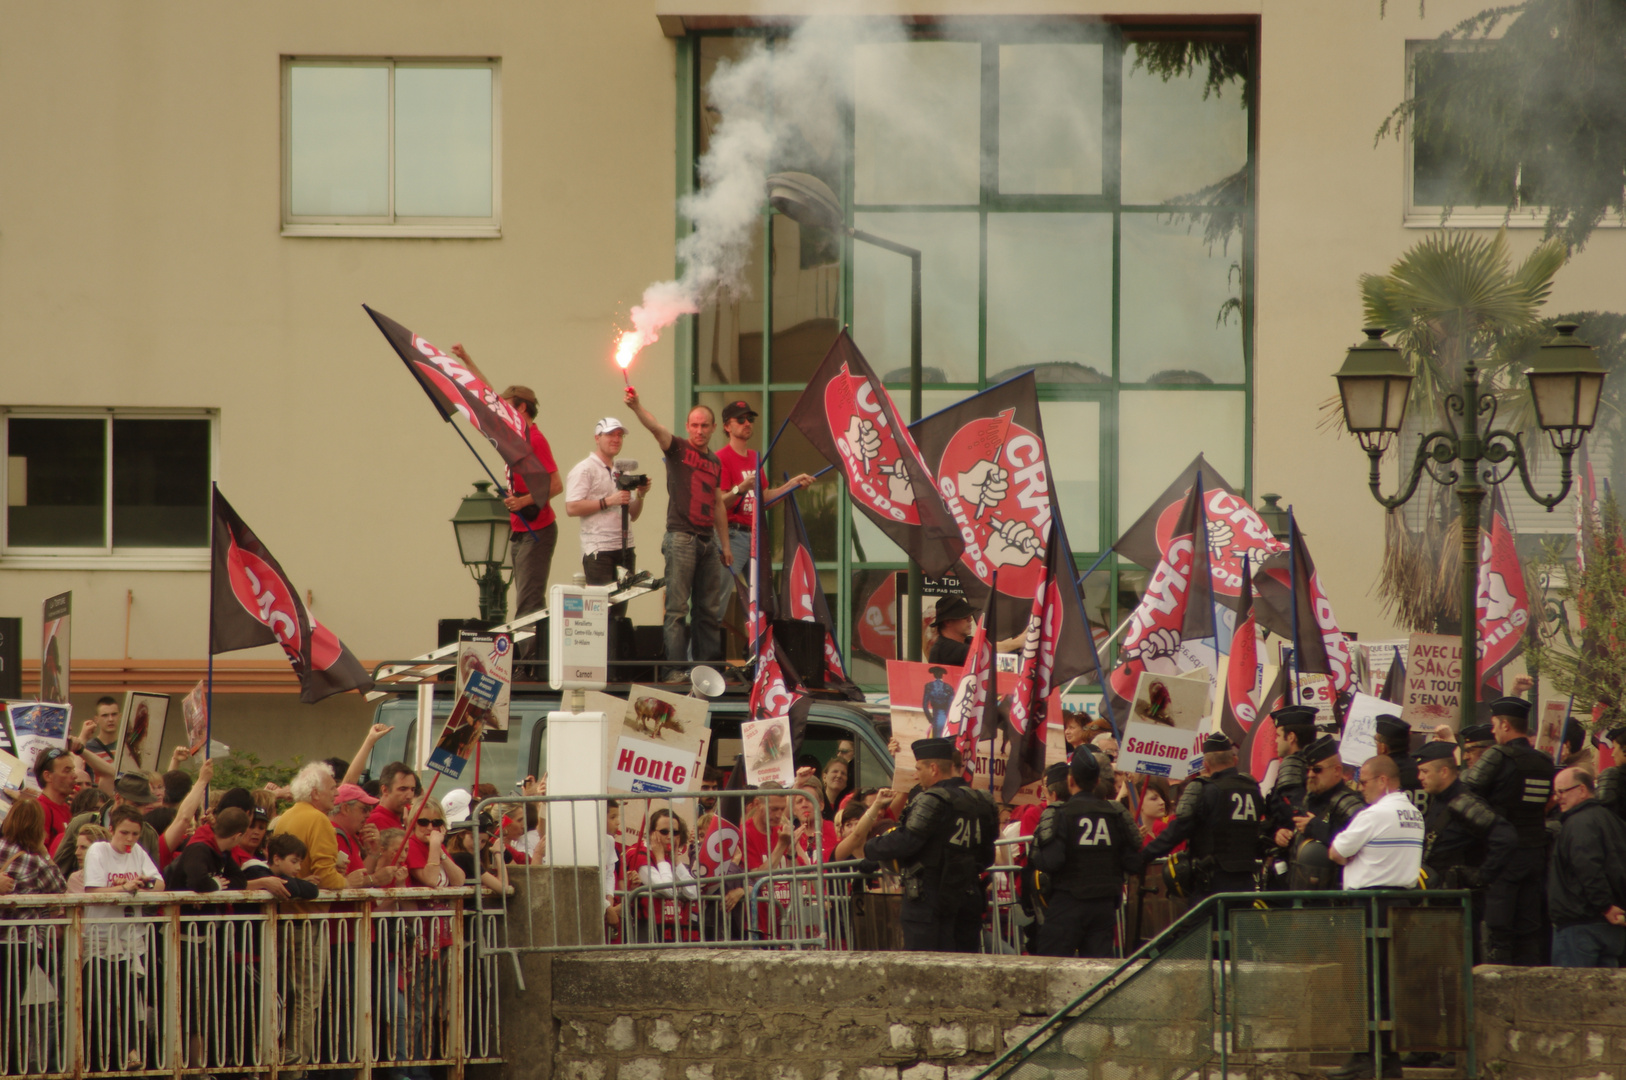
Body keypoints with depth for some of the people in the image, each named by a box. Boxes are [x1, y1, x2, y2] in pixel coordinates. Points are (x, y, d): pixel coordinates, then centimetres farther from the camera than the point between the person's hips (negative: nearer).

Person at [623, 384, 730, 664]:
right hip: (681, 537, -6)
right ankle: (676, 667, -10)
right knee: (677, 607, -8)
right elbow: (656, 428, -18)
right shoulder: (677, 449, 1)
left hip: (708, 540, 6)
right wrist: (636, 407, -38)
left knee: (708, 609, 7)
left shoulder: (715, 462, 18)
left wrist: (725, 545, 22)